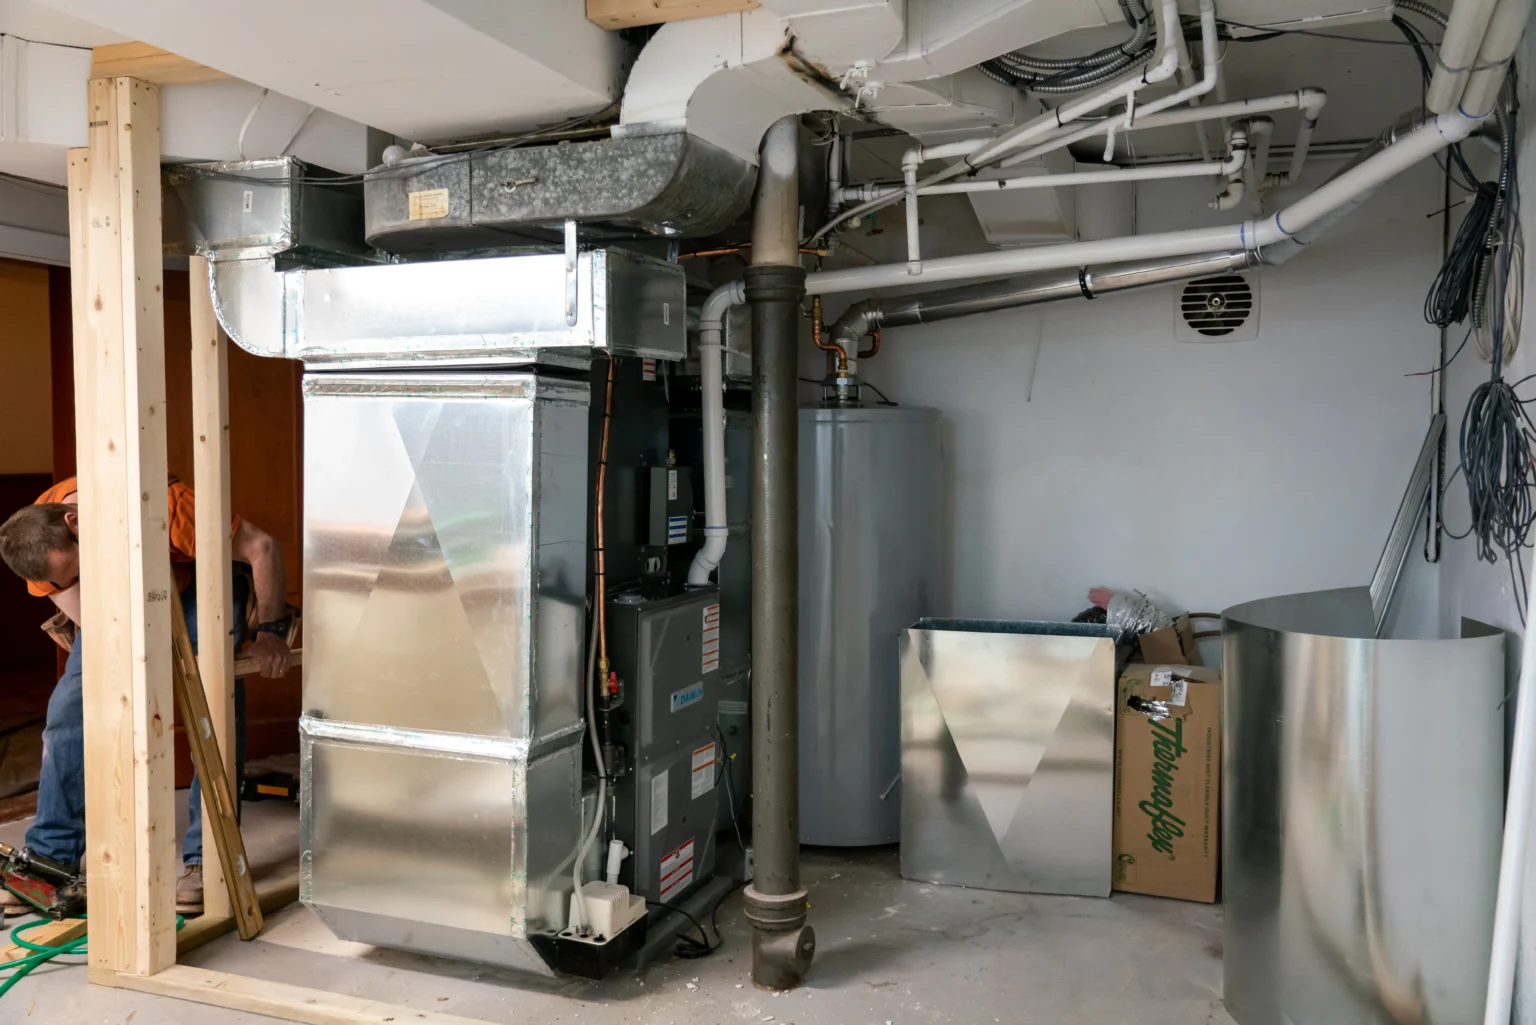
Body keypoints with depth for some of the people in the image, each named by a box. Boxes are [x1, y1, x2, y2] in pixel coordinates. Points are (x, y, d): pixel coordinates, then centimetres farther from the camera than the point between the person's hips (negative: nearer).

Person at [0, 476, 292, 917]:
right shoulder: (40, 545, -25)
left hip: (197, 586, -4)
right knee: (68, 710, -9)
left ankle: (205, 860, -7)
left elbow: (261, 546, -33)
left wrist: (271, 630, -33)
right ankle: (50, 856, 4)